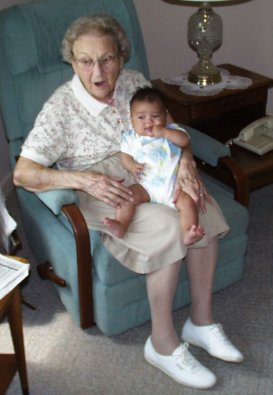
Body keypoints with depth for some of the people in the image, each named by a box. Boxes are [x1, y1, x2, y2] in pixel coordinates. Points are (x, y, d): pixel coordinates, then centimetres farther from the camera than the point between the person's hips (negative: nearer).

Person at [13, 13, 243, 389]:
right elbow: (23, 173, -18)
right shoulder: (60, 107, -14)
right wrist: (85, 179, -31)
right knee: (169, 227, -31)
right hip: (101, 193, -5)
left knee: (204, 208, -22)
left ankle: (201, 322, -8)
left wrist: (186, 162, -18)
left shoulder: (134, 82, 0)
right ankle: (163, 344, -15)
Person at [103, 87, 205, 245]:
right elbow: (125, 155, 11)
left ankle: (188, 234, -34)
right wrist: (131, 165, -11)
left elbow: (185, 140, -8)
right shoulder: (131, 137, 11)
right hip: (145, 186, 1)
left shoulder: (171, 130, 8)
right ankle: (120, 226, -31)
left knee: (188, 201, -24)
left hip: (173, 185, -1)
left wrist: (164, 132, -19)